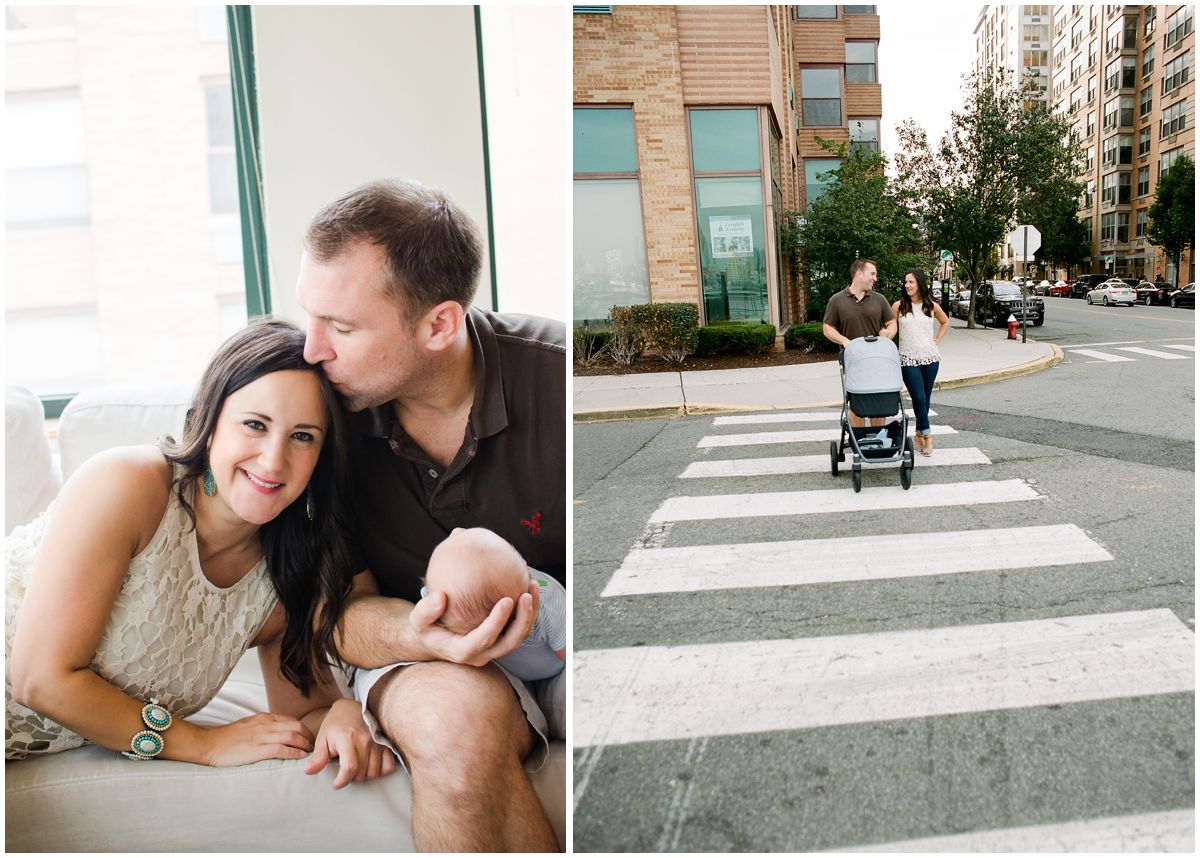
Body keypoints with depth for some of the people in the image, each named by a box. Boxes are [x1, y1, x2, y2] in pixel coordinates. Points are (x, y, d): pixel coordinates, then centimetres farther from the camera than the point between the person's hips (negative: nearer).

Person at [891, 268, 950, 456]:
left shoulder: (931, 306, 5)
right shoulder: (899, 306, -2)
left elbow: (945, 322, 22)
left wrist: (937, 340, 10)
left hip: (930, 358, 3)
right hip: (908, 360, -2)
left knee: (925, 398, 7)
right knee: (919, 398, -10)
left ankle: (919, 435, 19)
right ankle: (927, 434, 2)